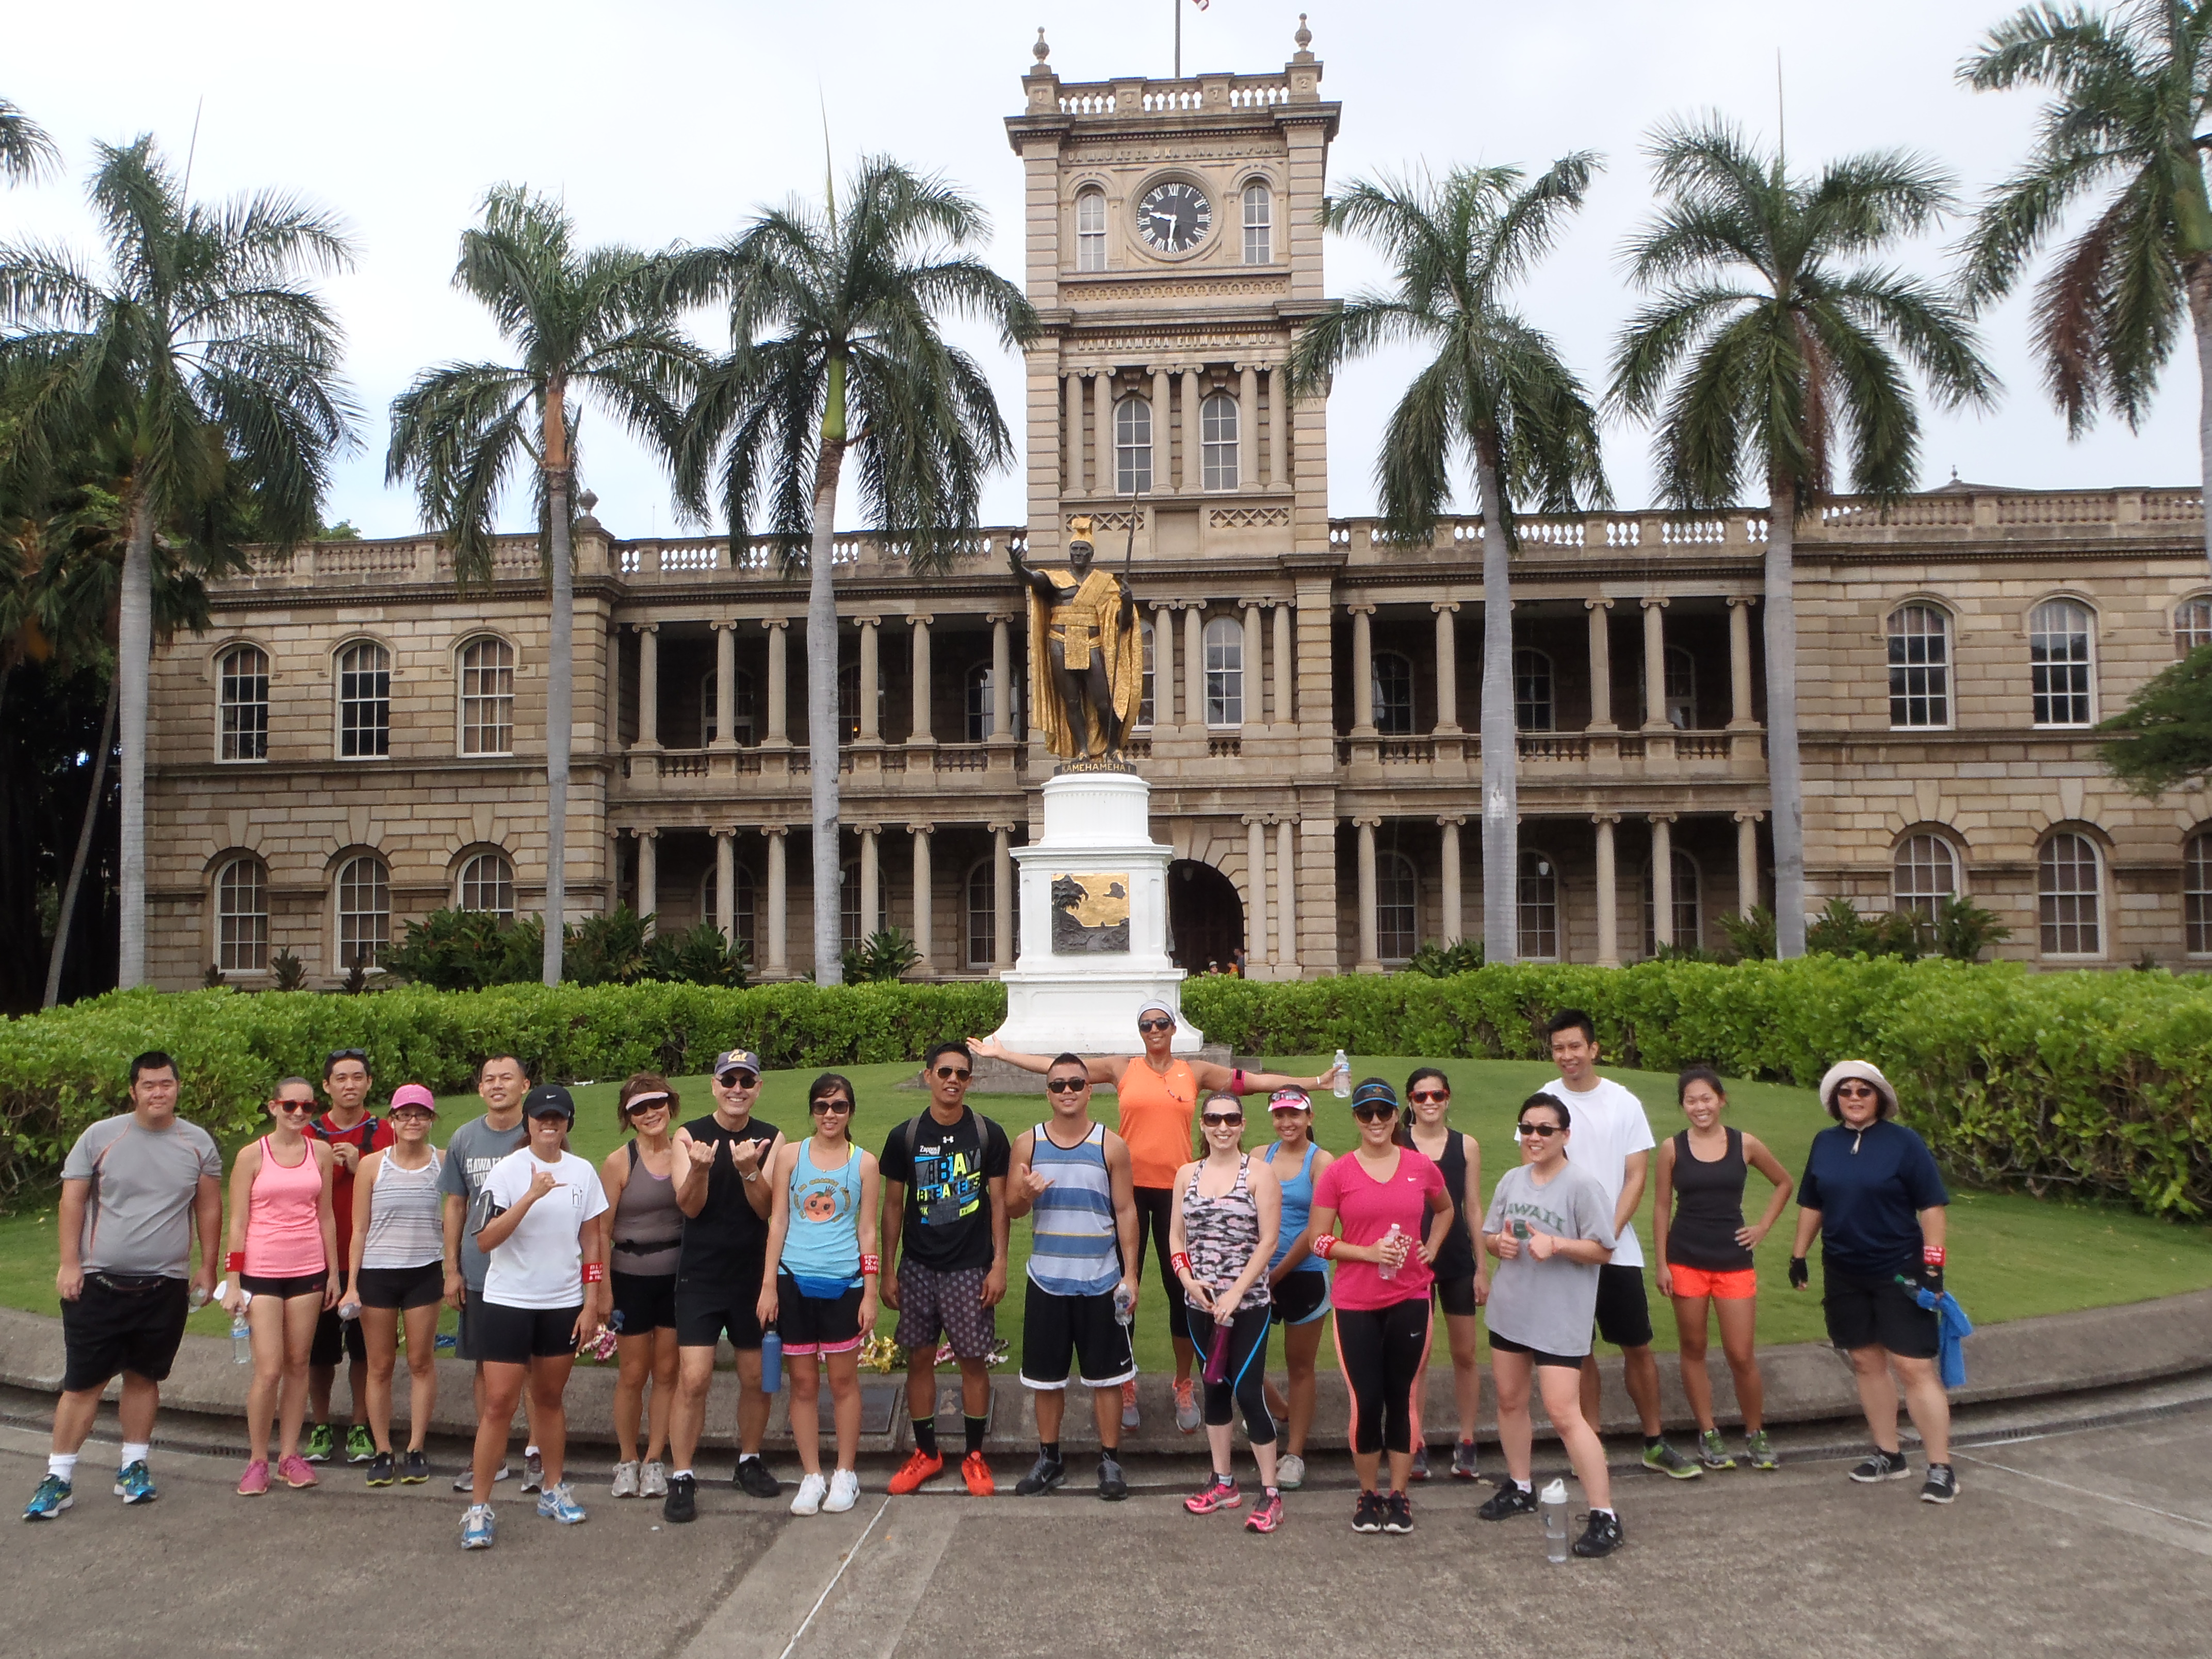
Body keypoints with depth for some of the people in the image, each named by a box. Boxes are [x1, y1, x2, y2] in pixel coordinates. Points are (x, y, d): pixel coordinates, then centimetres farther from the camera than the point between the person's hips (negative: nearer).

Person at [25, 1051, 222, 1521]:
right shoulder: (100, 1137, -2)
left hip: (165, 1286, 2)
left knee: (143, 1376, 11)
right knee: (83, 1381, 2)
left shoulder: (198, 1143, 2)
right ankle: (59, 1477, 12)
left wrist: (207, 1268, 6)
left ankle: (134, 1466, 23)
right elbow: (72, 1200, 0)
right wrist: (69, 1264, -6)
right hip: (99, 1283, -1)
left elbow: (209, 1208, 8)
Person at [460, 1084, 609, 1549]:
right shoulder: (507, 1171, -8)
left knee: (551, 1397, 14)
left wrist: (593, 1304, 3)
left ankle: (554, 1490, 27)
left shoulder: (583, 1173, 2)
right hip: (507, 1301, -3)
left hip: (564, 1304, 3)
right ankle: (479, 1507, 3)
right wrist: (531, 1196, -26)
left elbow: (592, 1241, 7)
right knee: (499, 1403, -5)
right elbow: (485, 1240, -17)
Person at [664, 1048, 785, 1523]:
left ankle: (749, 1462, 30)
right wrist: (699, 1169, -31)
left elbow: (767, 1208, -8)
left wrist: (749, 1170, -27)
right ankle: (682, 1479, 3)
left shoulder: (772, 1139, 1)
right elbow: (689, 1206, -11)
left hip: (753, 1275, 2)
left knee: (756, 1377, 11)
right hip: (701, 1277, -2)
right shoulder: (690, 1136, -2)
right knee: (692, 1379, -8)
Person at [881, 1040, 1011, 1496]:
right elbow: (893, 1205, 6)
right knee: (919, 1357, 7)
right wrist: (888, 1270, 3)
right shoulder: (905, 1137, 0)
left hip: (971, 1268, -1)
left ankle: (974, 1456, 17)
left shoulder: (988, 1135, -3)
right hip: (918, 1268, 2)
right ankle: (925, 1452, 22)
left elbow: (999, 1202, 0)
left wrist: (999, 1265, -6)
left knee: (974, 1360, 2)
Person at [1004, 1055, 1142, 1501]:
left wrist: (1130, 1274, -6)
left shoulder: (1111, 1145, -3)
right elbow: (1011, 1210, 5)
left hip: (1101, 1281, -1)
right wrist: (1026, 1194, -18)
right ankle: (1049, 1459, 25)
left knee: (1106, 1376, 5)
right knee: (1046, 1377, 10)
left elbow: (1126, 1211, -1)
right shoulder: (1028, 1143, 1)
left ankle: (1110, 1460, 17)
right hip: (1046, 1280, 2)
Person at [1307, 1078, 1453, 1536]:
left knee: (1401, 1396, 8)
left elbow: (1444, 1210, 22)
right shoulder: (1337, 1174, -4)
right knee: (1366, 1400, 2)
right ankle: (1368, 1495, 20)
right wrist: (1368, 1252, -15)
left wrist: (1431, 1248, 7)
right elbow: (1320, 1241, -3)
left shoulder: (1421, 1167, 2)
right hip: (1356, 1303, -1)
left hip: (1410, 1300, 1)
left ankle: (1398, 1494, 22)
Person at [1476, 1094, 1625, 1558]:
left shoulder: (1582, 1184, -13)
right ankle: (1520, 1488, 37)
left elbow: (1602, 1249, -12)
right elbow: (1488, 1235, 14)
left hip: (1559, 1319, -7)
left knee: (1563, 1414, -11)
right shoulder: (1512, 1180, 6)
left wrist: (1556, 1244, -26)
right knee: (1510, 1400, 17)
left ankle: (1604, 1516, -2)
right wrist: (1500, 1243, -9)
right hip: (1509, 1310, 7)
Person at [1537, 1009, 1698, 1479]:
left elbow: (1637, 1175, -1)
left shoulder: (1624, 1103, 0)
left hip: (1619, 1248, 0)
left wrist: (1609, 1233, -12)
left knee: (1638, 1347, 6)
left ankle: (1655, 1445, 20)